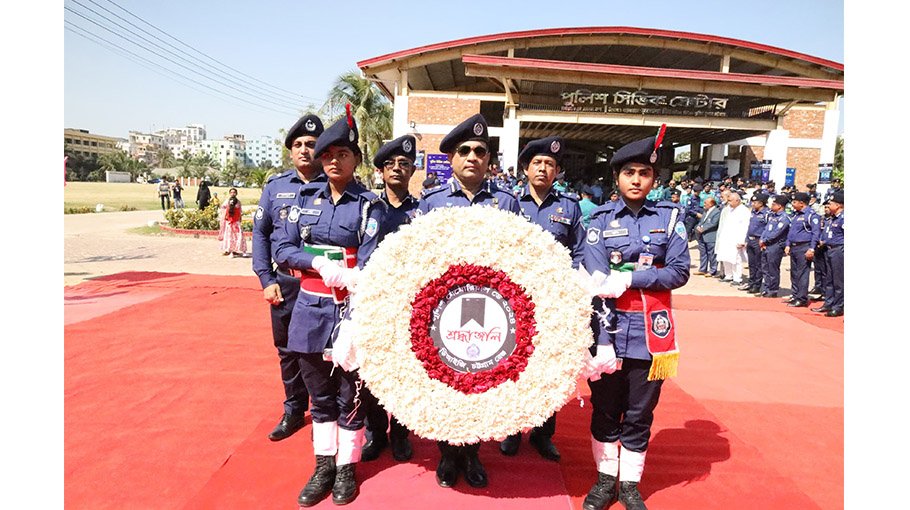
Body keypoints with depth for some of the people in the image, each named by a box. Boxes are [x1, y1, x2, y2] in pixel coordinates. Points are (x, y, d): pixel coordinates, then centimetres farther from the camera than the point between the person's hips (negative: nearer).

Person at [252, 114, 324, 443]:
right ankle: (294, 411, 32)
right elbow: (260, 233, 9)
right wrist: (266, 279, 1)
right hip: (285, 284, 3)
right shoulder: (275, 186, 6)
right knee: (288, 352, 14)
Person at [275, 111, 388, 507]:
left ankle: (347, 466, 25)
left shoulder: (369, 205, -6)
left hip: (350, 310, -4)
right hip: (309, 307, 4)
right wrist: (320, 263, -15)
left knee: (349, 393, 8)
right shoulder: (306, 196, 6)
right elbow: (284, 250, 4)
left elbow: (368, 266, -13)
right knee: (319, 393, 14)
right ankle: (323, 464, 29)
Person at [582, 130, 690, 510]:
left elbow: (679, 272, -4)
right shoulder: (601, 220, 0)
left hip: (650, 335, 1)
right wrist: (603, 341, -17)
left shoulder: (669, 216, 4)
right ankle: (606, 479, 29)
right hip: (610, 331, 0)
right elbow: (597, 284, -8)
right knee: (604, 410, 11)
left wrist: (630, 278, -18)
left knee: (639, 415, 11)